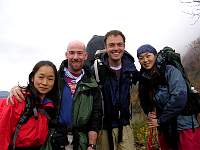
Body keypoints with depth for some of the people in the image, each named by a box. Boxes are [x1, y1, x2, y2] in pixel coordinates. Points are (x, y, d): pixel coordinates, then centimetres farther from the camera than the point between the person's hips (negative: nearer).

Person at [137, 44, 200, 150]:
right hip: (163, 130, 6)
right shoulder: (144, 79, 5)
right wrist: (149, 113, -5)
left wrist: (160, 120, -15)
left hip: (184, 128, -5)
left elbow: (179, 98, -21)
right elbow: (145, 103, 16)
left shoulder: (170, 71, -11)